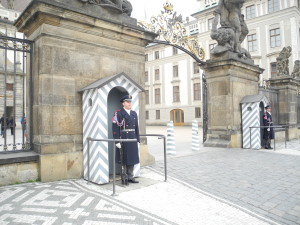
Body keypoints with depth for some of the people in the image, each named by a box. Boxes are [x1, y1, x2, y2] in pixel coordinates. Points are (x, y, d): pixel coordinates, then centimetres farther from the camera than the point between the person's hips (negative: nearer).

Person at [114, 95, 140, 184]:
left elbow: (136, 127, 15)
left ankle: (130, 177, 21)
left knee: (132, 158, 10)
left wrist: (137, 139, 10)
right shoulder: (119, 113, -4)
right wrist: (117, 141, -16)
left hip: (133, 139, 6)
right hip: (123, 139, -6)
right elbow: (116, 128, -10)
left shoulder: (134, 113, 14)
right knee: (124, 159, 1)